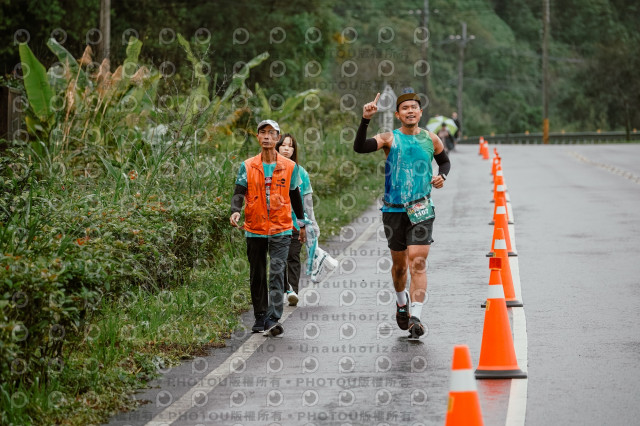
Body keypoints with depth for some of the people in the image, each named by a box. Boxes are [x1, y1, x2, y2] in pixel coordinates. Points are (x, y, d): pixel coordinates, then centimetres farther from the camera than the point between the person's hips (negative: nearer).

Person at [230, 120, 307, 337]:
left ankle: (273, 319, -20)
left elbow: (295, 197, 14)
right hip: (255, 229, 2)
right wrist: (235, 211, -24)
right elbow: (239, 192, -3)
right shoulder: (247, 167, 3)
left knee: (277, 272, -14)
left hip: (280, 230, -2)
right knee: (257, 276, 9)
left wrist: (302, 224, 21)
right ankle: (260, 317, 22)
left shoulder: (290, 167, 4)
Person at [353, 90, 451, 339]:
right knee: (399, 263, 12)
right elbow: (359, 148, -18)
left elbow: (445, 162, 23)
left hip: (421, 209, 0)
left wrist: (442, 176, 2)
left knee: (417, 261, -14)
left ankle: (415, 318, -19)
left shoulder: (431, 139, 6)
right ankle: (401, 301, 41)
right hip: (394, 209, 0)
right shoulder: (390, 138, -2)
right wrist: (365, 120, -30)